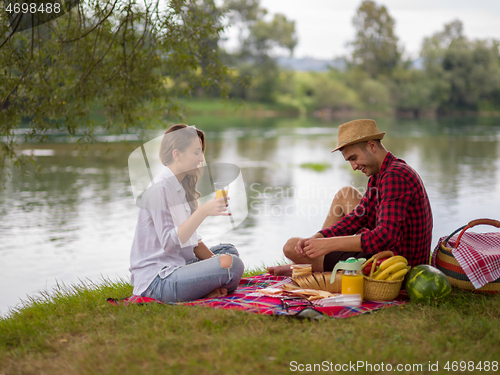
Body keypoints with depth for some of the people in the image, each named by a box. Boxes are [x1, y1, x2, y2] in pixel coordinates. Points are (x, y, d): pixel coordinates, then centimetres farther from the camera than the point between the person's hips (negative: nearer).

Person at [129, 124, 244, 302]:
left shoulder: (180, 186, 15)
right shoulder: (159, 188, -15)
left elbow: (192, 240, 15)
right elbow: (169, 242, -24)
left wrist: (213, 260, 2)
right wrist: (203, 211, -27)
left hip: (177, 266, 11)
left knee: (229, 251, 23)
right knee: (232, 264, -23)